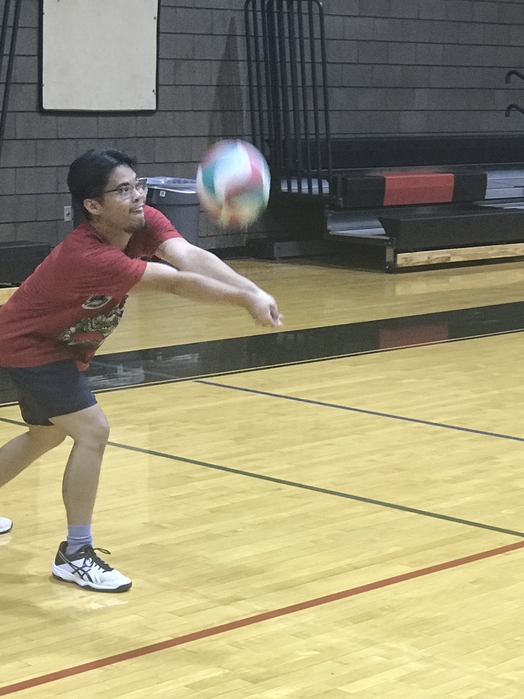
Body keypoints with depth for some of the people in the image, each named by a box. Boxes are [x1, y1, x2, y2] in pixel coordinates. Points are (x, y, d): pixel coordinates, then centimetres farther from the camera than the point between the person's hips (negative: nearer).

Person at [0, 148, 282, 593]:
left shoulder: (145, 223, -17)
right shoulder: (88, 257, -38)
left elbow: (190, 257, -35)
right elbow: (175, 282, -45)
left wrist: (253, 290, -51)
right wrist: (245, 300, -49)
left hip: (57, 343, 10)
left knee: (46, 436, 25)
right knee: (92, 431, -20)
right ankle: (76, 555, -9)